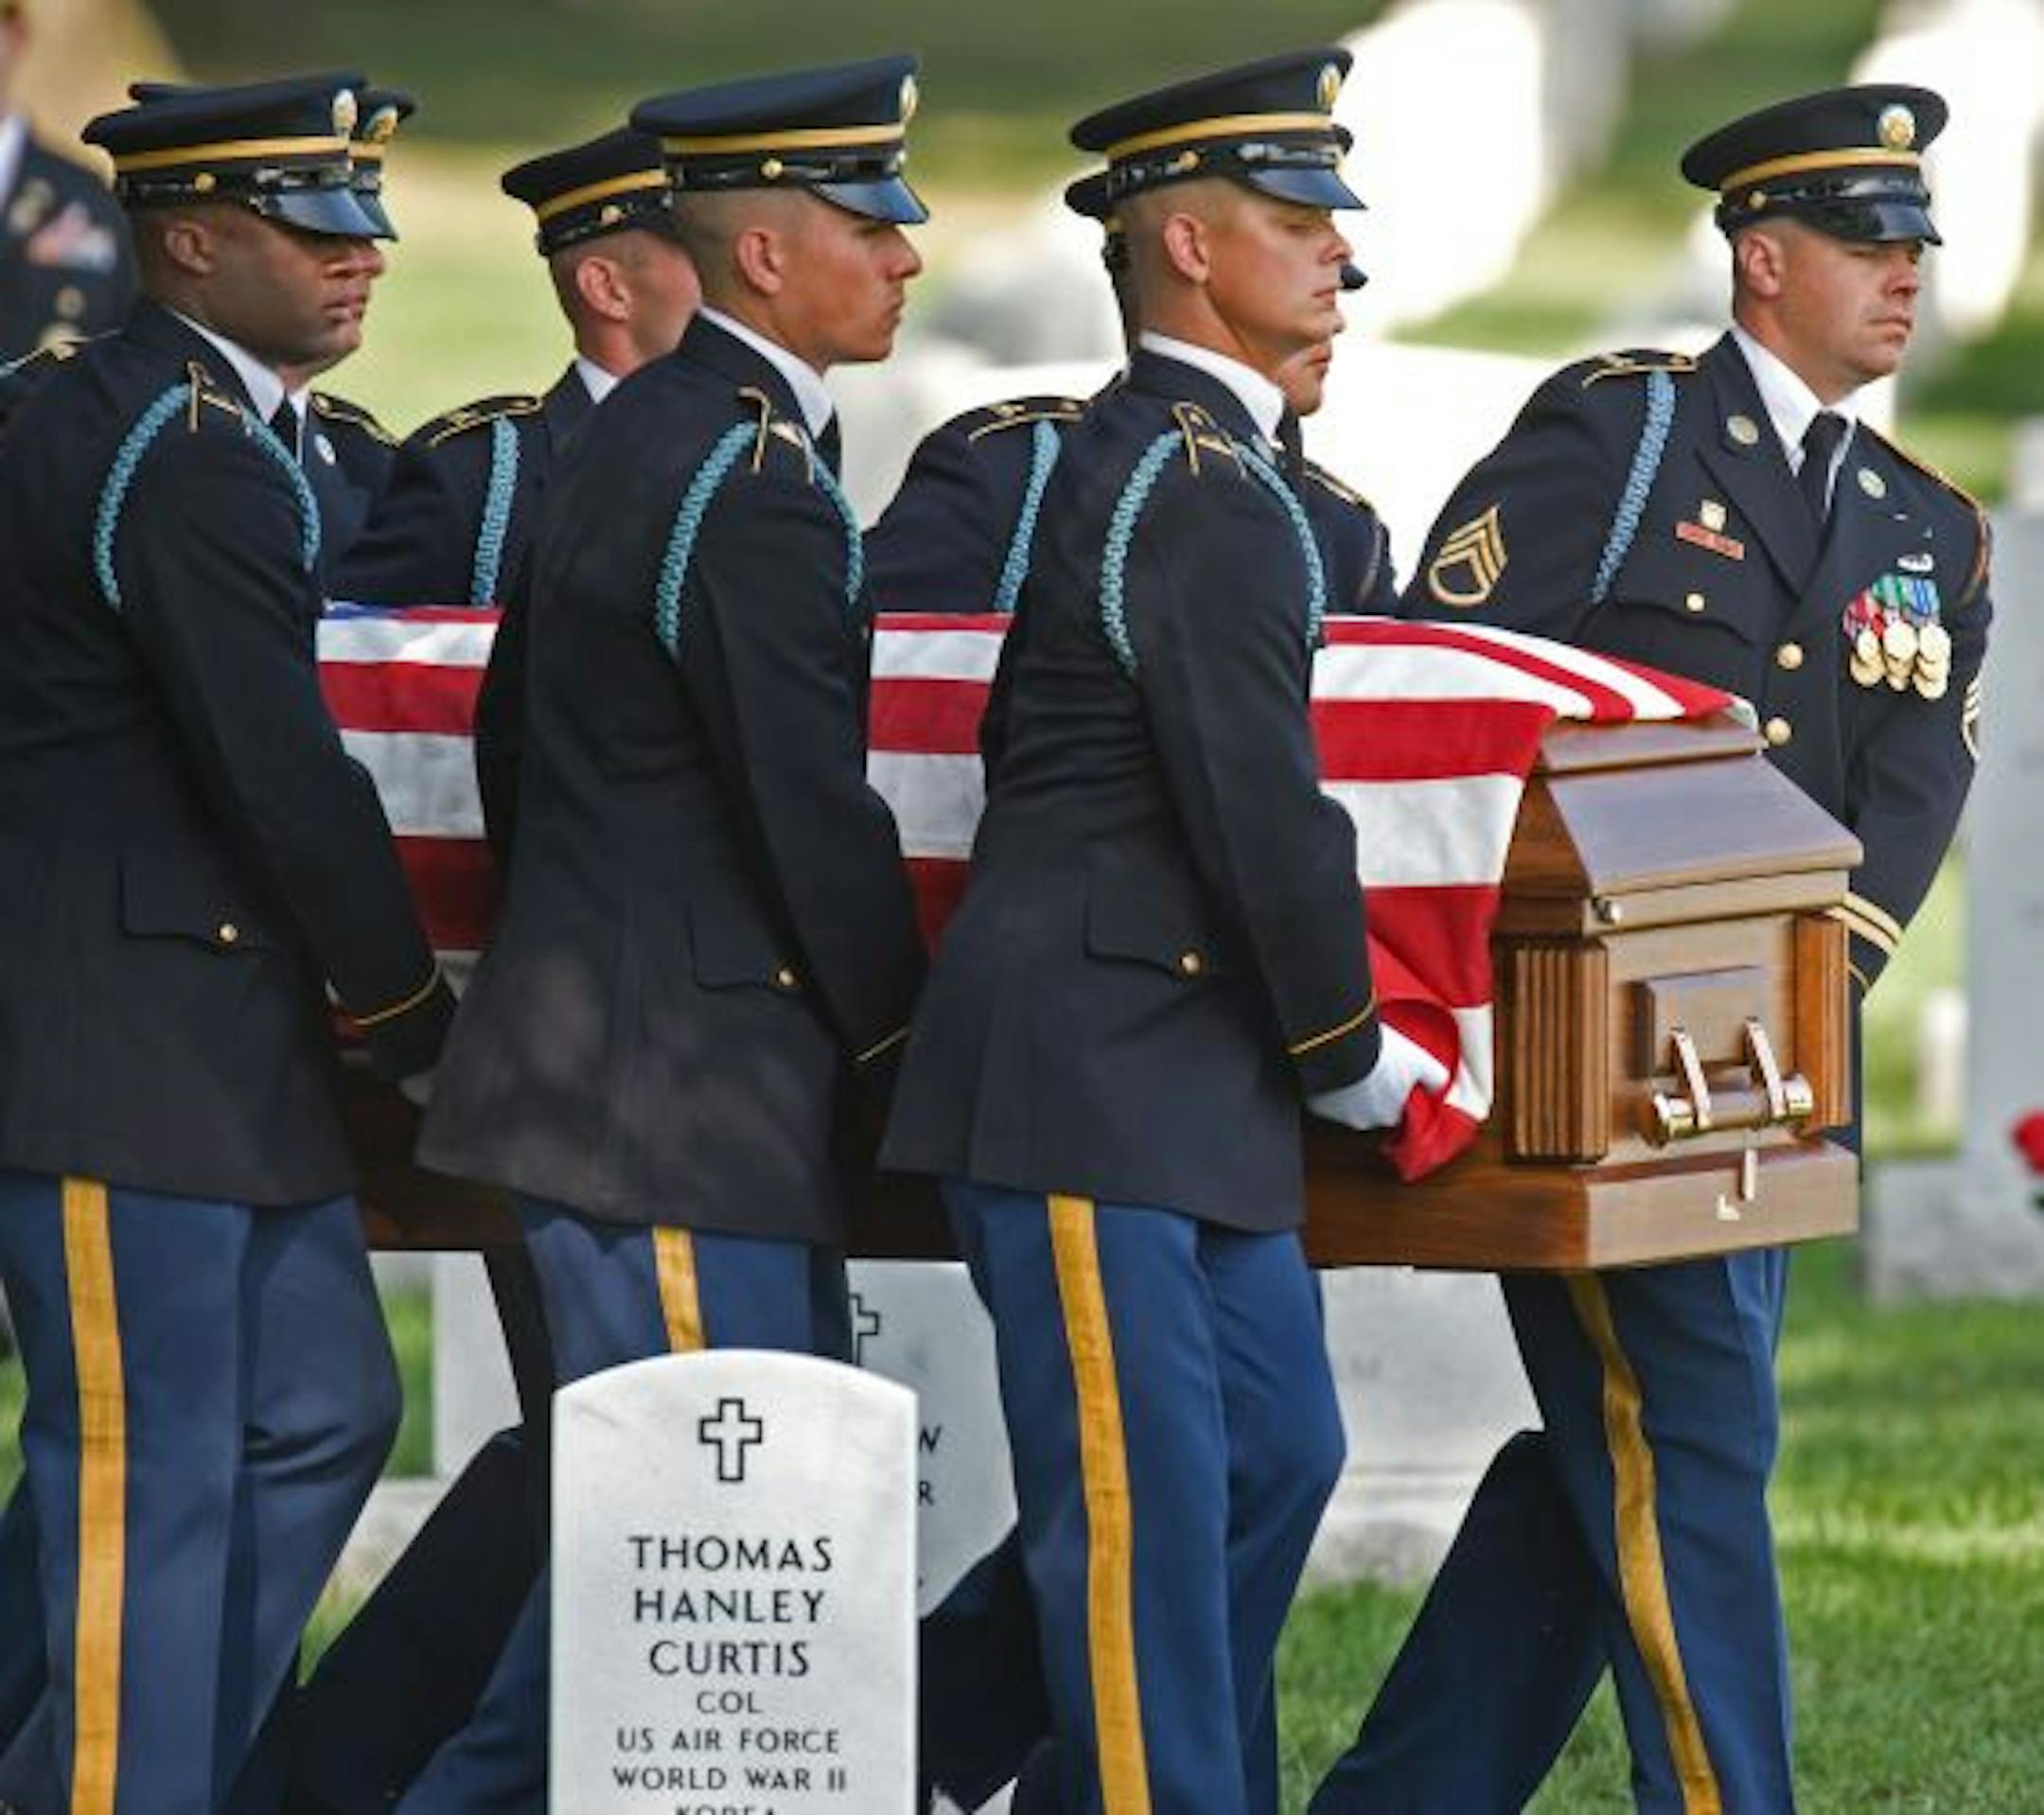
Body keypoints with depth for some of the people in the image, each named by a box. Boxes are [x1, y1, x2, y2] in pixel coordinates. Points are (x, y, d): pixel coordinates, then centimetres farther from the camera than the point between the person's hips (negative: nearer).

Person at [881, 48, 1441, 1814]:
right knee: (1142, 1497, -6)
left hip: (1192, 1077, 11)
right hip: (1091, 1074, -11)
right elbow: (1259, 811, -18)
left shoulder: (1142, 459, 16)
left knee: (1279, 1451, 13)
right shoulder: (1204, 497, -17)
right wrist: (1352, 1054, -5)